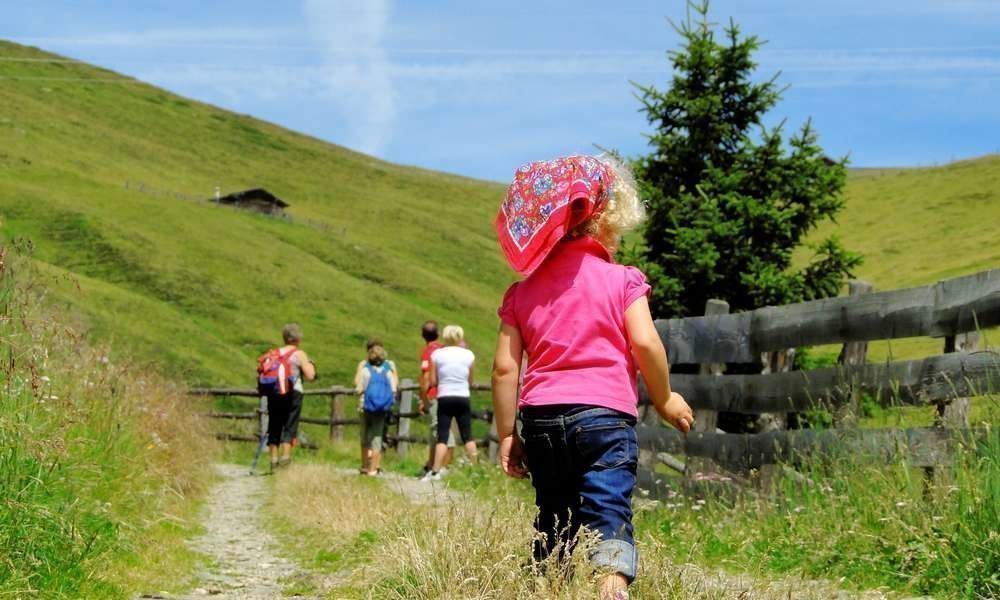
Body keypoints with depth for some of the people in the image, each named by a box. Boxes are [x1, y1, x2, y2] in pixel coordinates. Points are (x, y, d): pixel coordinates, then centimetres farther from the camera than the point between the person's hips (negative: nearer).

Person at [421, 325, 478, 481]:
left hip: (444, 399, -1)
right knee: (467, 436, 10)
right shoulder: (468, 354, 0)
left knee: (442, 437, 0)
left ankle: (435, 471, -8)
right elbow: (470, 380, 7)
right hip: (463, 398, 1)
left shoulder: (437, 354, -1)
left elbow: (433, 382, -1)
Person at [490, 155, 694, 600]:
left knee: (552, 520, 16)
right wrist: (664, 399, 7)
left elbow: (505, 368, 6)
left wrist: (506, 436, 11)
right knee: (608, 514, -12)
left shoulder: (522, 292, 12)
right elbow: (645, 343, -8)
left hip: (541, 417, 4)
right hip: (604, 413, -4)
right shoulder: (620, 279, 3)